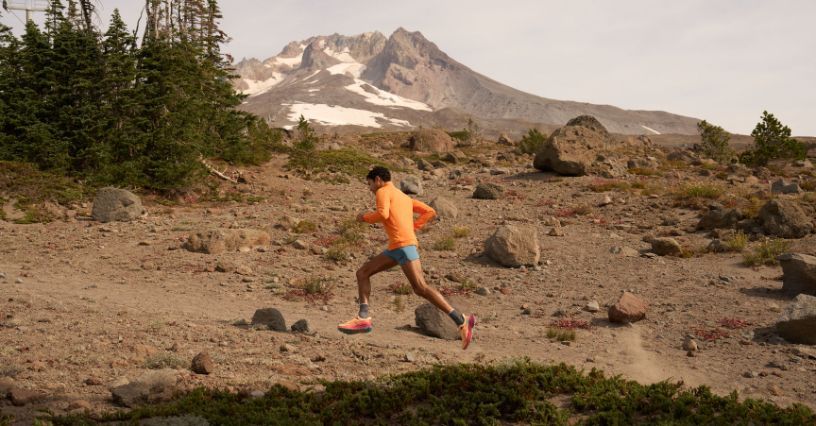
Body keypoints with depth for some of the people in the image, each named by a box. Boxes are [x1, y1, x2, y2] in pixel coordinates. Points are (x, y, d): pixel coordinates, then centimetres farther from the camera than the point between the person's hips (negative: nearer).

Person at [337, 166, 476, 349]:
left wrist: (365, 217, 3)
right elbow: (430, 212, 23)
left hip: (403, 244, -9)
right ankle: (363, 318, -2)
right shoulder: (405, 198, 28)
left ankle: (461, 321, -20)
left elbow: (383, 214, -15)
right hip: (395, 248, 9)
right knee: (362, 273, 10)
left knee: (420, 288, -17)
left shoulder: (383, 192, 4)